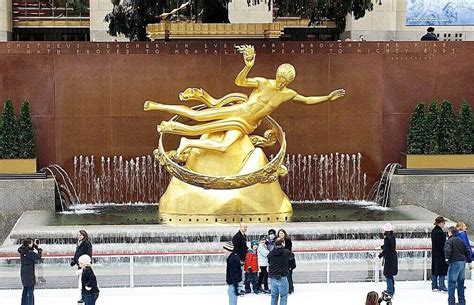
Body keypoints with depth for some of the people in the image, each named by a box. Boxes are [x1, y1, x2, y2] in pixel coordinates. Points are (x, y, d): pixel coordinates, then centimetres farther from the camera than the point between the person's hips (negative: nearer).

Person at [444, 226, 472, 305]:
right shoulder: (461, 241, 16)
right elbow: (467, 251, 16)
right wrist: (469, 260, 19)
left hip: (454, 263, -7)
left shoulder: (450, 241, -7)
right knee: (460, 283, 14)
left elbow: (448, 250, -23)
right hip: (463, 262, 7)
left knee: (451, 283, -2)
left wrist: (447, 257, -8)